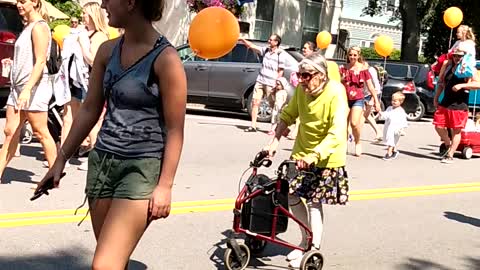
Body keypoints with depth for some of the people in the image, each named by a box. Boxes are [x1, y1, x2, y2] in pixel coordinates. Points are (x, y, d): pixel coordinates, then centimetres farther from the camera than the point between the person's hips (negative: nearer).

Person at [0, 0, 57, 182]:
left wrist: (27, 89, -24)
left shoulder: (39, 27, -11)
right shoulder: (28, 27, 17)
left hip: (34, 87, -9)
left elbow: (40, 62, -18)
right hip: (18, 87, 9)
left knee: (41, 133, -1)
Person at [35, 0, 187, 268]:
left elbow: (175, 130, -11)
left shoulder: (166, 58, -14)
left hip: (142, 167, -7)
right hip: (102, 161, 7)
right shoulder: (107, 50, 6)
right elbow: (90, 109, 14)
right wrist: (61, 159, 15)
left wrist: (165, 185, -13)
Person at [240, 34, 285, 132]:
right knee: (255, 102, 2)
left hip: (271, 84, -6)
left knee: (274, 106, 1)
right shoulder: (265, 50, 8)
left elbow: (281, 72, -9)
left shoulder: (280, 55, -8)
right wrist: (242, 39, -3)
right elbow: (251, 46, 8)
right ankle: (253, 126, 8)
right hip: (260, 81, 6)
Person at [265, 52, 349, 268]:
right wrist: (275, 141, -6)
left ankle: (314, 249, 10)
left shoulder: (336, 93, -25)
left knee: (314, 202, -3)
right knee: (291, 194, 6)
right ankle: (306, 239, 25)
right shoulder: (302, 89, -9)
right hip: (302, 151, 6)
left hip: (327, 156, -6)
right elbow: (288, 115, 4)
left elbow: (337, 134, -31)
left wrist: (314, 155, -41)